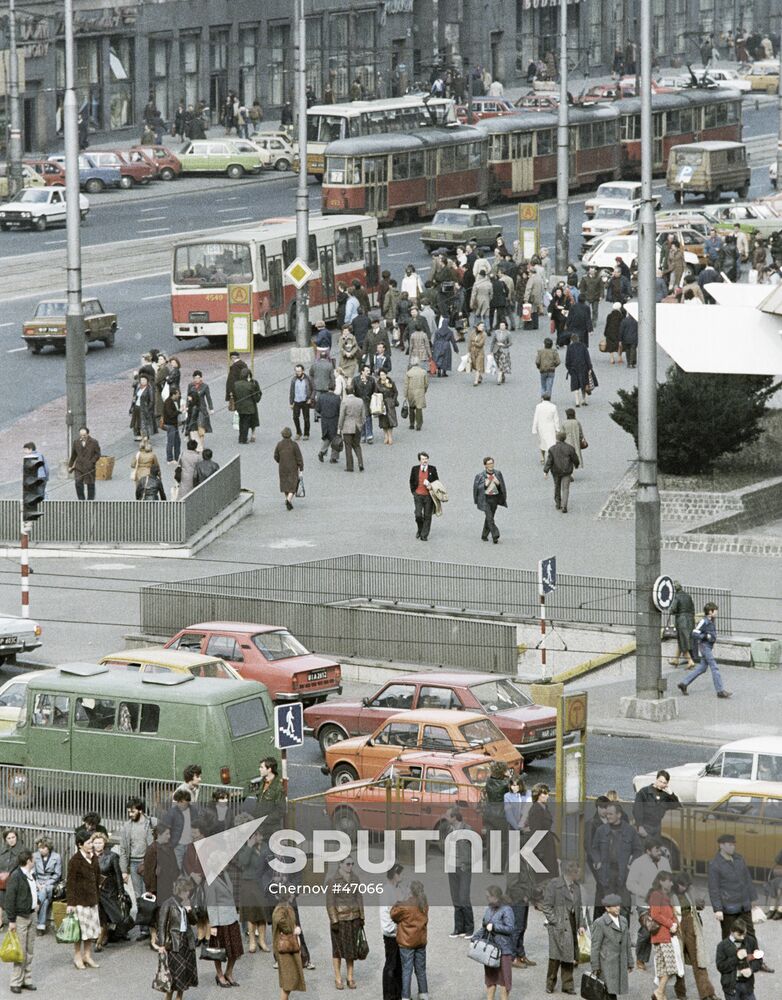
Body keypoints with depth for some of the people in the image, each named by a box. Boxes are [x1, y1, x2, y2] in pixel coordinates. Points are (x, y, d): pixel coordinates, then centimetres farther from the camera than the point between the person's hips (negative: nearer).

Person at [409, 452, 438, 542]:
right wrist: (413, 491, 6)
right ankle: (419, 529, 19)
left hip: (428, 495, 0)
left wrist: (430, 486, -7)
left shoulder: (432, 469, 2)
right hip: (418, 495, 0)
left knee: (427, 516, 2)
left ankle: (424, 535, 12)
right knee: (418, 515, -10)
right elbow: (411, 481, 14)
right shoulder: (415, 469, 3)